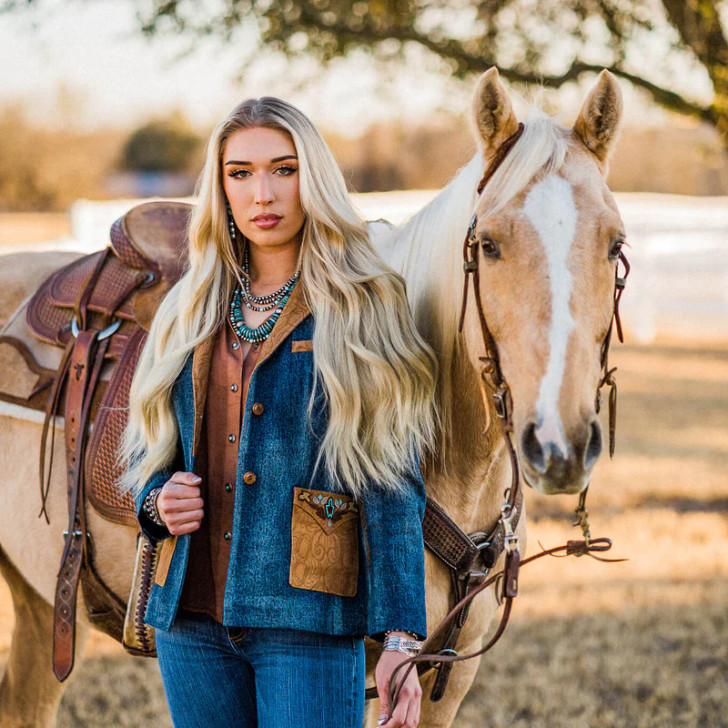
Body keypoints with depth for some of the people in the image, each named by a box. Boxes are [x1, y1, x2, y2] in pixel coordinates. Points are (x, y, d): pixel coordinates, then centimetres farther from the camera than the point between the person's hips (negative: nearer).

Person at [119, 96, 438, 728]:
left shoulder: (363, 311, -1)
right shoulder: (187, 314, 12)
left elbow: (392, 485, -6)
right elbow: (148, 451, 22)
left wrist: (401, 637, -13)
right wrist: (157, 501, -2)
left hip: (308, 621, -4)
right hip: (191, 619, 5)